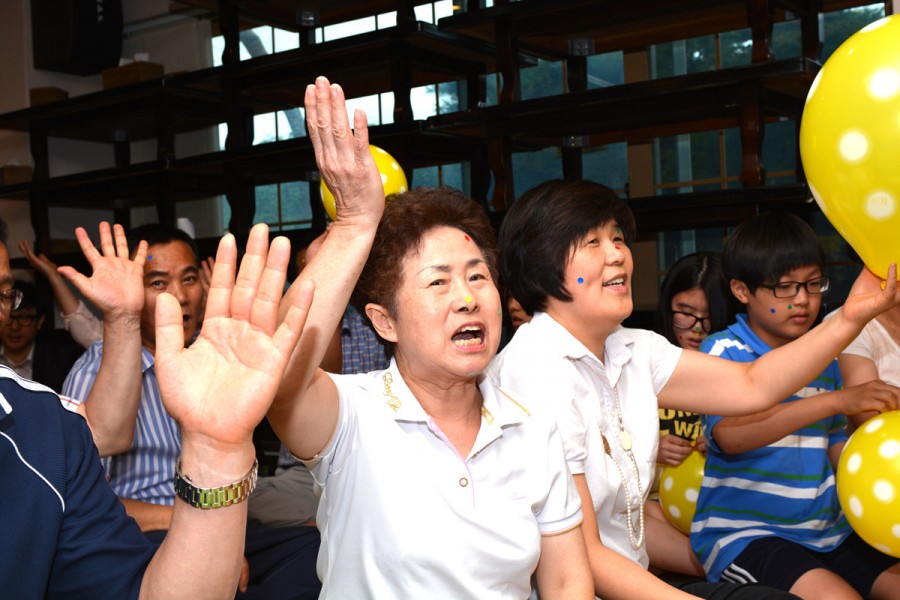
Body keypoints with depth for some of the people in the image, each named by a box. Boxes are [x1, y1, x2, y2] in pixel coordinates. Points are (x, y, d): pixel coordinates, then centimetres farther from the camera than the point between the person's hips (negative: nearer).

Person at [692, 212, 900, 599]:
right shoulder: (723, 350, -8)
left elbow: (837, 451, 14)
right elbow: (730, 435, -26)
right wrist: (837, 400, -31)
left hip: (825, 531, 6)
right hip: (742, 533, -6)